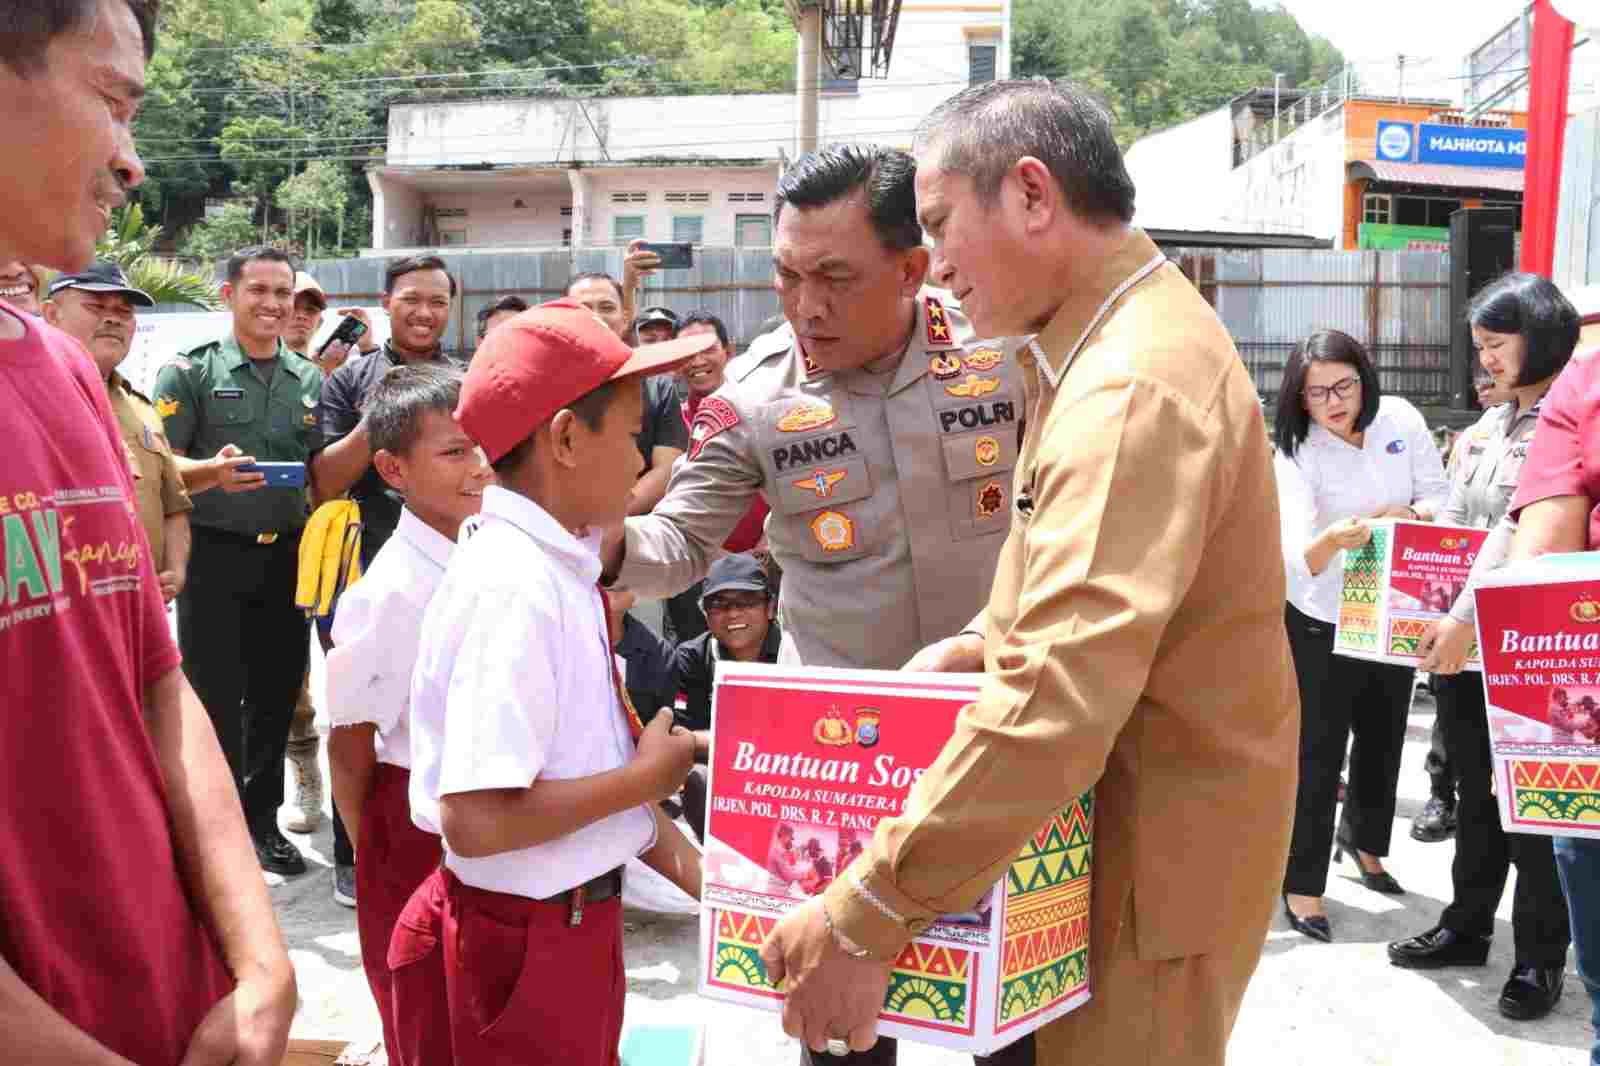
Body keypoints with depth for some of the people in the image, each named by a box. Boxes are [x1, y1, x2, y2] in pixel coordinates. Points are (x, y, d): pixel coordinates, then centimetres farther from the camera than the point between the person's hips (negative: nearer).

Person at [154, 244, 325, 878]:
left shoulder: (310, 380, 11)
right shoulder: (191, 372, -2)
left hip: (286, 558, 4)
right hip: (215, 557, -4)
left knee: (276, 695, 11)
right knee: (214, 700, 2)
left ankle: (261, 817, 27)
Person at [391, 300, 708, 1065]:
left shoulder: (556, 571, 3)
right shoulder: (512, 587, -25)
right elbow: (477, 820, -29)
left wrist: (700, 877, 8)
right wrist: (647, 776, -18)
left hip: (577, 921, 9)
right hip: (526, 943, -9)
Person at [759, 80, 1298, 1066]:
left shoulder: (1133, 387, -27)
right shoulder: (1106, 340, 9)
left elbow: (1060, 698, -35)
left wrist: (864, 917, -31)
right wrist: (990, 642, 3)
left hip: (1159, 850, -10)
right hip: (1119, 812, 10)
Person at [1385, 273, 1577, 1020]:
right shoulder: (1486, 427, 12)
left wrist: (1469, 620, -24)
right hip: (1460, 646, 7)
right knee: (1476, 794, 17)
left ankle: (1540, 955, 20)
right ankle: (1467, 925, 30)